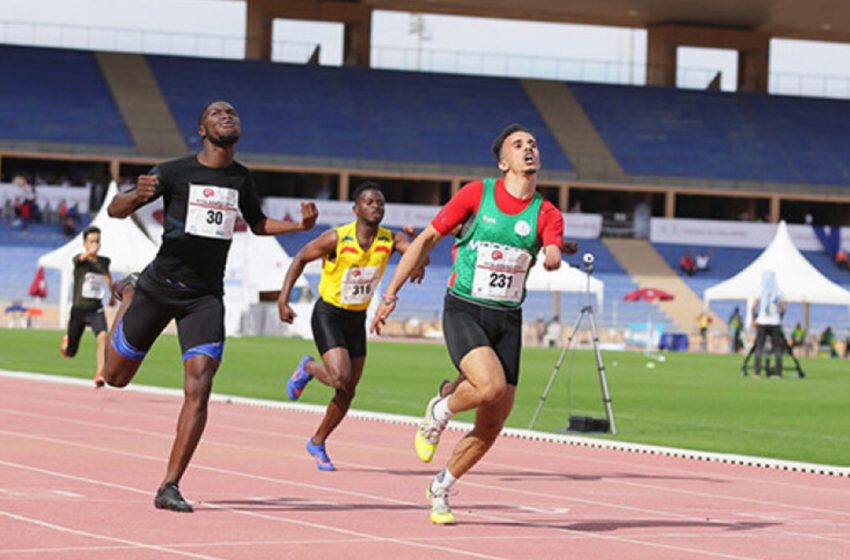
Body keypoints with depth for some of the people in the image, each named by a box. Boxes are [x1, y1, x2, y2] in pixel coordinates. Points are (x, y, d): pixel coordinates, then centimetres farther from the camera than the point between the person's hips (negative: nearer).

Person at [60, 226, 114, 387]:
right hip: (79, 309, -2)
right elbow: (81, 258, -37)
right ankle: (66, 341, 47)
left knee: (103, 336, -29)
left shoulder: (104, 261, 2)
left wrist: (111, 295, 33)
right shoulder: (79, 260, -10)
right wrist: (89, 253, -59)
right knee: (69, 353, 10)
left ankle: (100, 374, -26)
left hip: (96, 309, 2)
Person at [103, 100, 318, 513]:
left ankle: (169, 487, -11)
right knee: (116, 376, 13)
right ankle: (129, 295, 45)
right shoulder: (175, 172, -6)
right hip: (160, 285, -2)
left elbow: (257, 224, 25)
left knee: (198, 388, -16)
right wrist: (137, 196, -31)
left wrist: (300, 224, 6)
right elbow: (115, 210, -7)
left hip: (206, 296, 2)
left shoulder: (241, 179, 7)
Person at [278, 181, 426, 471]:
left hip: (357, 319, 5)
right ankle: (309, 368, 13)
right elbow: (300, 258, -7)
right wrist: (283, 299, -12)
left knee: (348, 391, 7)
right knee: (340, 378, -22)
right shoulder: (337, 238, -18)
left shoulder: (390, 239, -8)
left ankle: (318, 443, 27)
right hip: (328, 315, -5)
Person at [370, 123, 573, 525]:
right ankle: (439, 412, 2)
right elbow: (427, 240, 3)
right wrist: (390, 294, 1)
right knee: (492, 385, -30)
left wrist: (553, 255, -41)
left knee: (493, 424, 1)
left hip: (507, 321, 4)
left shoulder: (547, 214, 3)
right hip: (464, 311, -4)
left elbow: (553, 257, -16)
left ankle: (440, 489, 24)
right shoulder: (477, 194, -3)